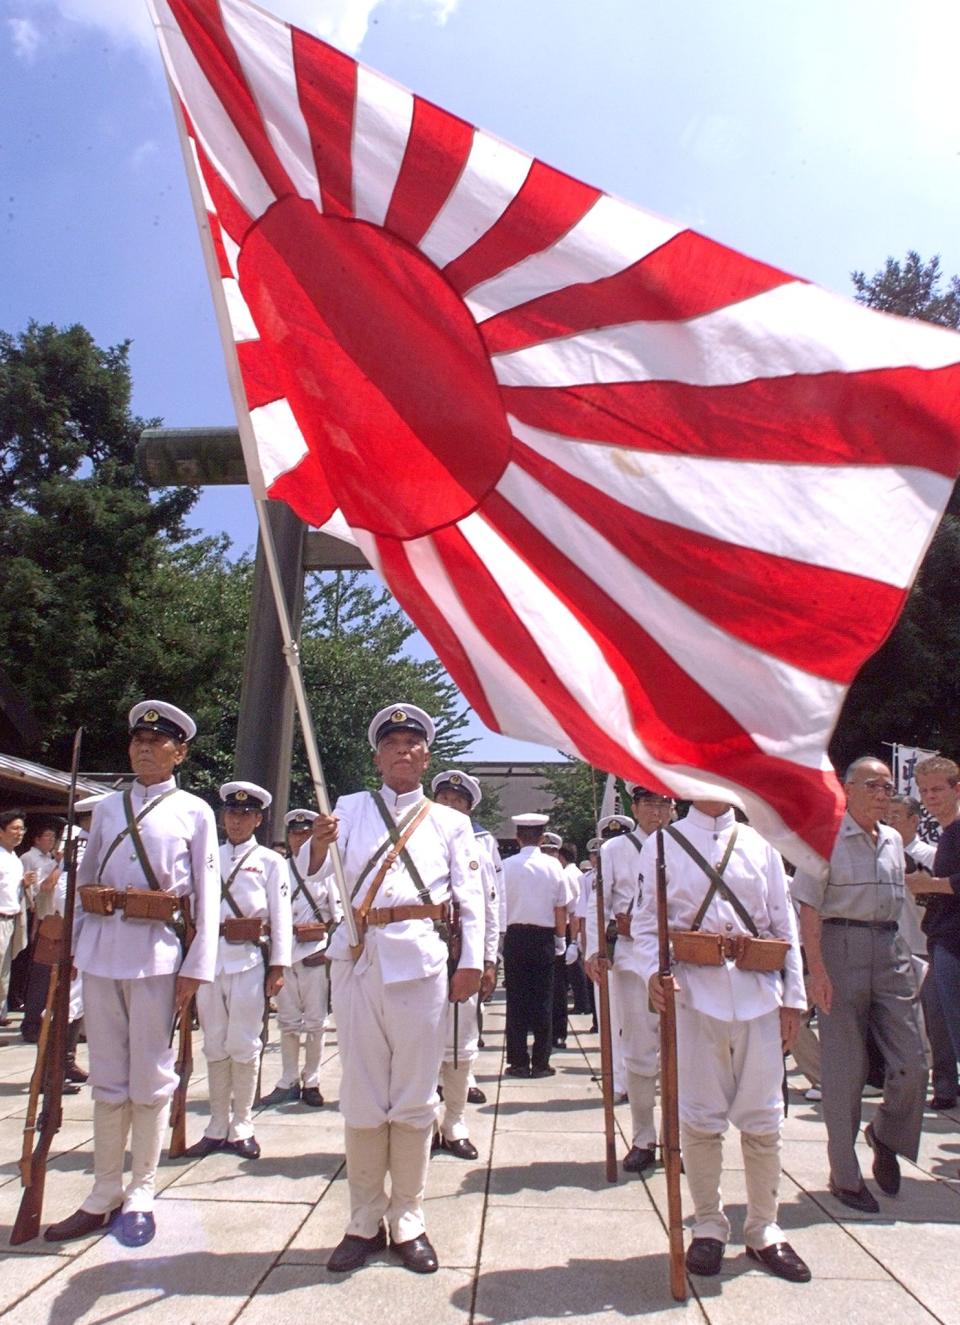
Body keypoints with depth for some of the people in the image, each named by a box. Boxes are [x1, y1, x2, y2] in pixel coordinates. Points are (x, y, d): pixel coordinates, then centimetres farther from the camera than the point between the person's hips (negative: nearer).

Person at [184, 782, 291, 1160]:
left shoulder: (270, 861, 5)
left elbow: (281, 917, 1)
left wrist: (278, 966, -5)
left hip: (248, 959, -3)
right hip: (209, 957, 3)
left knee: (244, 1046, 2)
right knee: (214, 1045, 9)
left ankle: (241, 1126, 15)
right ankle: (217, 1126, 20)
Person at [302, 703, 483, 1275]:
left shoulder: (450, 821, 10)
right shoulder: (350, 808, 10)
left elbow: (471, 896, 5)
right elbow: (314, 876, -2)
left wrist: (471, 963, -4)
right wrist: (318, 844, -24)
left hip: (421, 960, 0)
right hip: (358, 958, 1)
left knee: (414, 1098, 7)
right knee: (361, 1095, 7)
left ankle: (409, 1223, 22)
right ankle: (365, 1222, 23)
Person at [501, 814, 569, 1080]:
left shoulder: (507, 865, -6)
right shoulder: (553, 865, -4)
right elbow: (561, 908, 0)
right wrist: (561, 939, 11)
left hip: (515, 937, 0)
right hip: (544, 937, 0)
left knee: (516, 1001, 6)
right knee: (543, 1001, 7)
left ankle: (519, 1062, 10)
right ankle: (541, 1063, 10)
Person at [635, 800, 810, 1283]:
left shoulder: (759, 844, 11)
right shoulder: (662, 845, 4)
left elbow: (784, 922, 10)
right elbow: (645, 920, 2)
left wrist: (793, 997, 7)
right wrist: (653, 970, -15)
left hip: (757, 992, 2)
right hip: (693, 990, -2)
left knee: (762, 1116, 8)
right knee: (700, 1115, 6)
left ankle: (763, 1229, 25)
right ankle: (708, 1226, 23)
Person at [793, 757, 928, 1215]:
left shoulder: (893, 840, 13)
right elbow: (810, 907, -11)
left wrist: (898, 951, 17)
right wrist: (816, 968, -17)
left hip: (889, 949, 6)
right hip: (841, 947, -6)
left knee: (912, 1063, 3)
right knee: (845, 1067, 2)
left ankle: (885, 1134, 33)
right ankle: (844, 1175, 17)